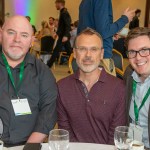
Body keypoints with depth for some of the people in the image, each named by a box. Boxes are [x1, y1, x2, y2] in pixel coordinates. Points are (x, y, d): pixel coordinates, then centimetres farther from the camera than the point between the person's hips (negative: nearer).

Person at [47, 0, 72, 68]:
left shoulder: (64, 13, -13)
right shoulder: (63, 12, 16)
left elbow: (68, 25, -22)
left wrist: (65, 35, -29)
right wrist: (57, 33, 26)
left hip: (63, 36, -10)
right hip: (64, 35, 10)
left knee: (56, 51, -3)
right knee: (69, 51, 8)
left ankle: (48, 66, 4)